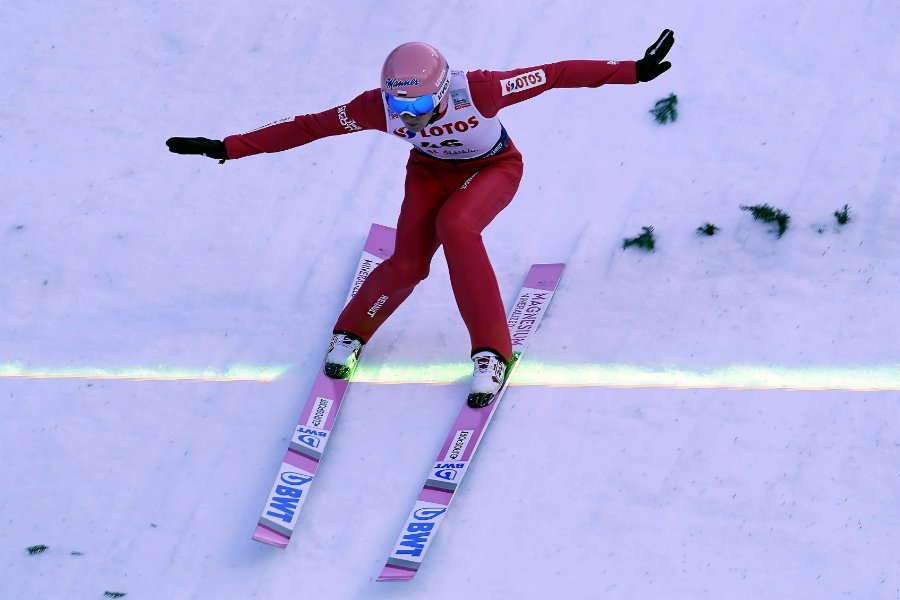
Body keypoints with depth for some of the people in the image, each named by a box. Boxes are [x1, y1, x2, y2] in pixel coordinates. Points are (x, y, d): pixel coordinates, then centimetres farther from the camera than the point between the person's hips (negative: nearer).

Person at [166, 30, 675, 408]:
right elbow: (306, 127, -21)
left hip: (494, 168, -2)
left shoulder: (478, 90, -38)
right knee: (408, 264, -19)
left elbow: (558, 74, -35)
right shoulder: (380, 107, -29)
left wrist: (635, 71, -40)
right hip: (432, 170, 2)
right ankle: (351, 333, 13)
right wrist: (227, 149, -22)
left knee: (455, 225, -33)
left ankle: (493, 353, -22)